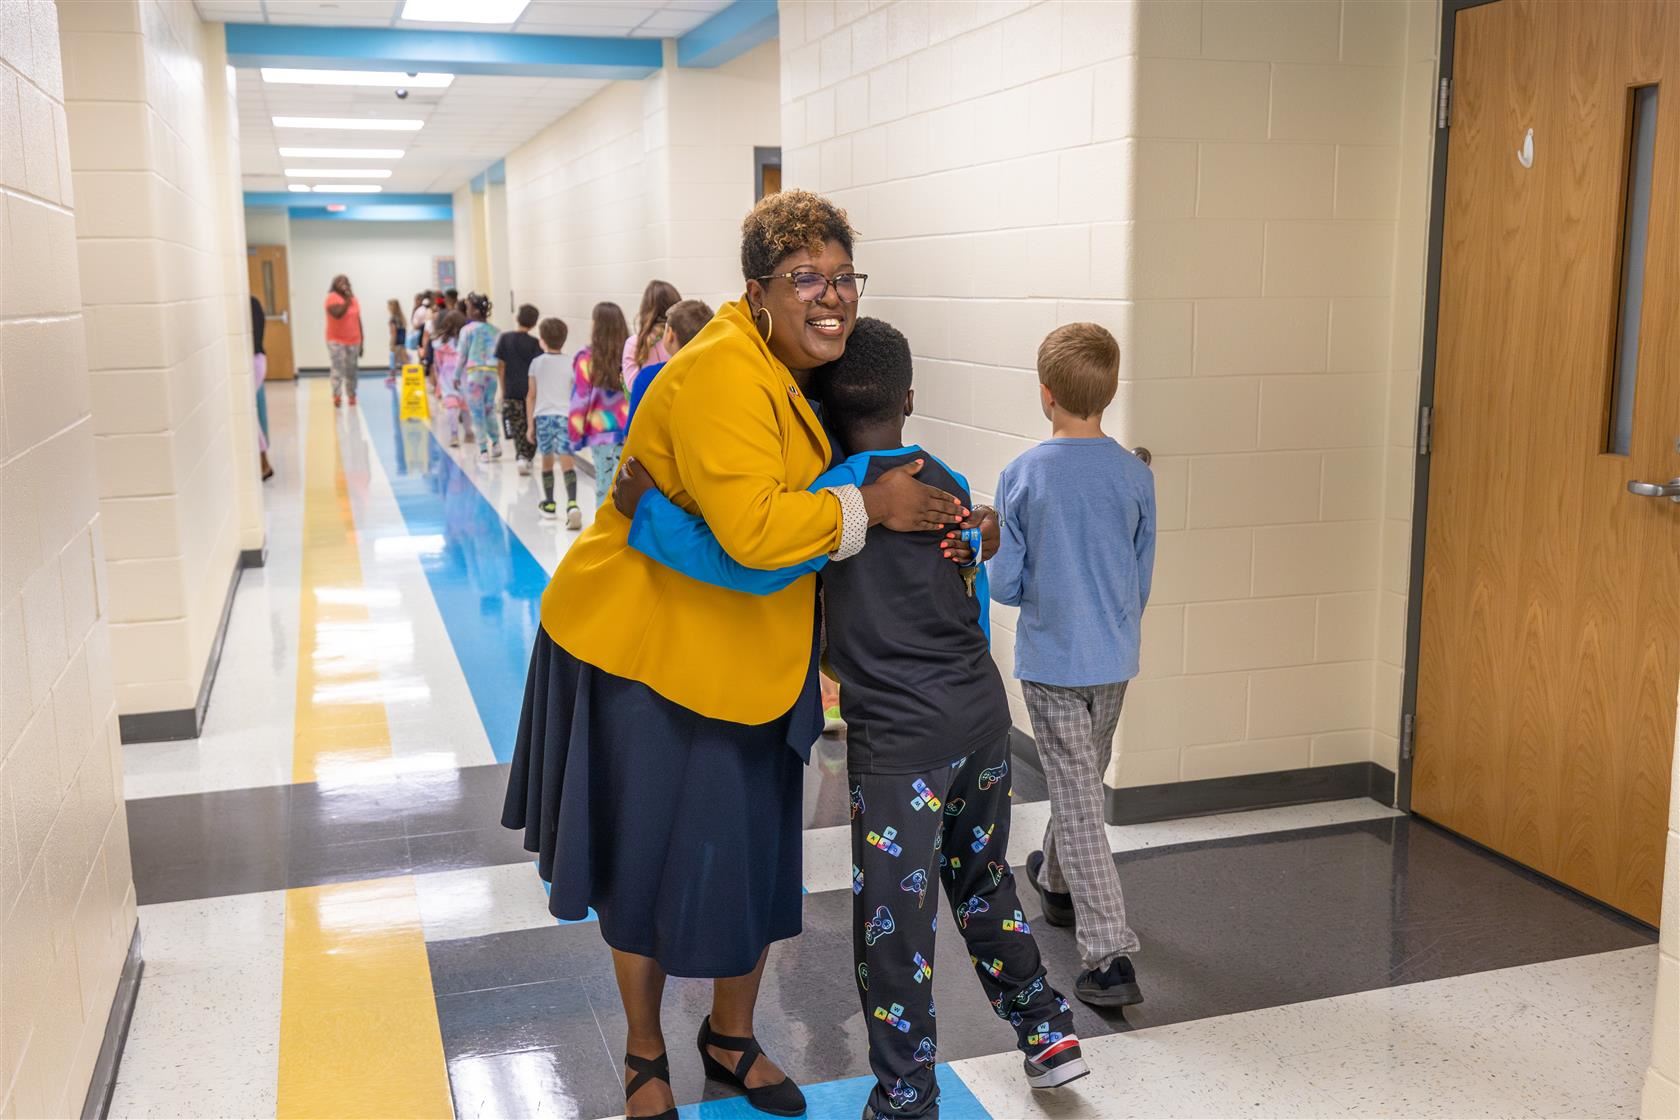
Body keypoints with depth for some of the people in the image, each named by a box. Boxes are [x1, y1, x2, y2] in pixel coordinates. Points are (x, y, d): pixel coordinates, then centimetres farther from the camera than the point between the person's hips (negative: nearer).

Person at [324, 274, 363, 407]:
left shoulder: (354, 299, 11)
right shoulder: (332, 297, -7)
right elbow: (337, 314, -25)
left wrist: (361, 342, 14)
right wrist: (347, 300, -24)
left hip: (353, 341, 5)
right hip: (336, 340, -5)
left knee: (352, 371, 8)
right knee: (338, 369, -12)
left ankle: (352, 396, 15)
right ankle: (337, 397, -15)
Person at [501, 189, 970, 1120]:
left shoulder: (808, 373, 5)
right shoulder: (723, 377, -25)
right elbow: (752, 528, -35)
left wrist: (946, 517, -1)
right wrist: (872, 506, -24)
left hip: (746, 656, 8)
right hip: (645, 649, -8)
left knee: (754, 856, 16)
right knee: (647, 859, 10)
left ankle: (732, 1039, 40)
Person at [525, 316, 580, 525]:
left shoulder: (537, 363, 4)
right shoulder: (570, 364, 3)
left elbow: (531, 396, 6)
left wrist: (530, 424, 12)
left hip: (543, 416, 1)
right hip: (565, 416, -1)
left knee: (547, 461, 16)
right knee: (567, 462, -8)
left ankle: (549, 504, 29)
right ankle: (572, 504, -27)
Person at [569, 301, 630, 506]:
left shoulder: (587, 359, -7)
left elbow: (580, 398, -3)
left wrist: (575, 436, 7)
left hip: (601, 434, -1)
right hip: (630, 433, 1)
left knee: (604, 487, 7)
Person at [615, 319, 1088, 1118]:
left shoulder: (841, 493, -14)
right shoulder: (951, 484, 8)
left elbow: (754, 567, -28)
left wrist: (645, 511, -20)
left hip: (901, 737, -7)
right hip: (983, 714, 7)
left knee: (893, 924, 5)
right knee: (983, 882, 26)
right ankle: (1048, 1032, 36)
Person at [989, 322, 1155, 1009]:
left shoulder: (1023, 477, -13)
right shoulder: (1135, 477, -4)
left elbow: (1005, 584, -9)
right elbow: (1142, 581, 5)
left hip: (1050, 662, -4)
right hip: (1115, 659, 4)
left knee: (1076, 800, -1)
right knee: (1083, 780, 24)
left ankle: (1110, 955, -6)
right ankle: (1057, 882, 48)